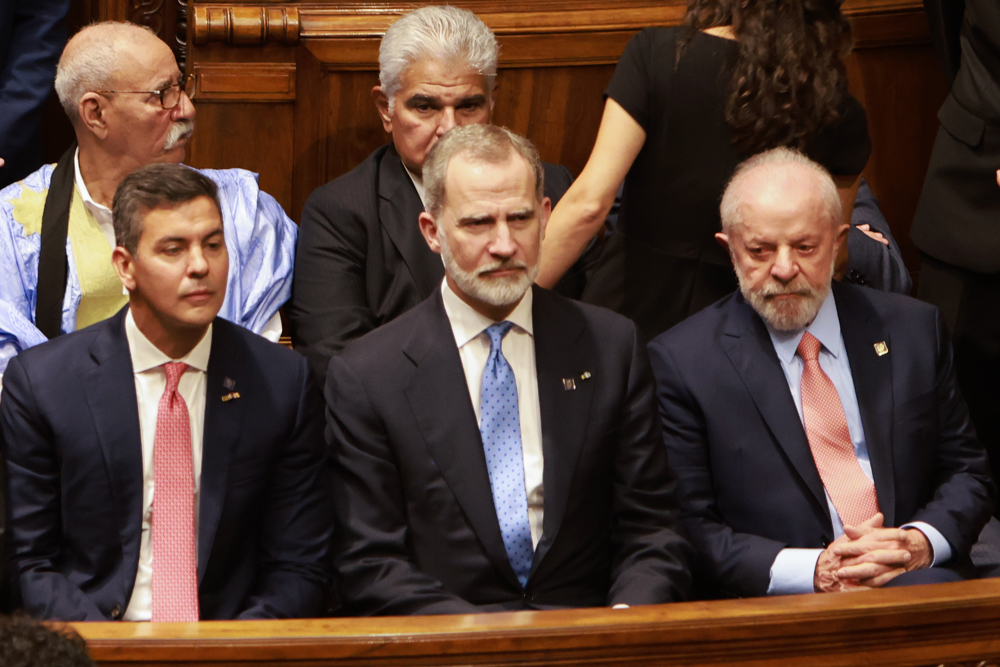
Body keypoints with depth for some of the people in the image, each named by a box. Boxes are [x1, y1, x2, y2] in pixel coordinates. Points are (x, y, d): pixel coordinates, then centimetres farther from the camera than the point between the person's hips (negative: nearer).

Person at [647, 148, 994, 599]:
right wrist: (815, 570, -13)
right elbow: (688, 528, -1)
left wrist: (922, 542, -5)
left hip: (917, 579, 4)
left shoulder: (912, 329, 13)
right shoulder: (682, 362, 3)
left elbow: (967, 473, 17)